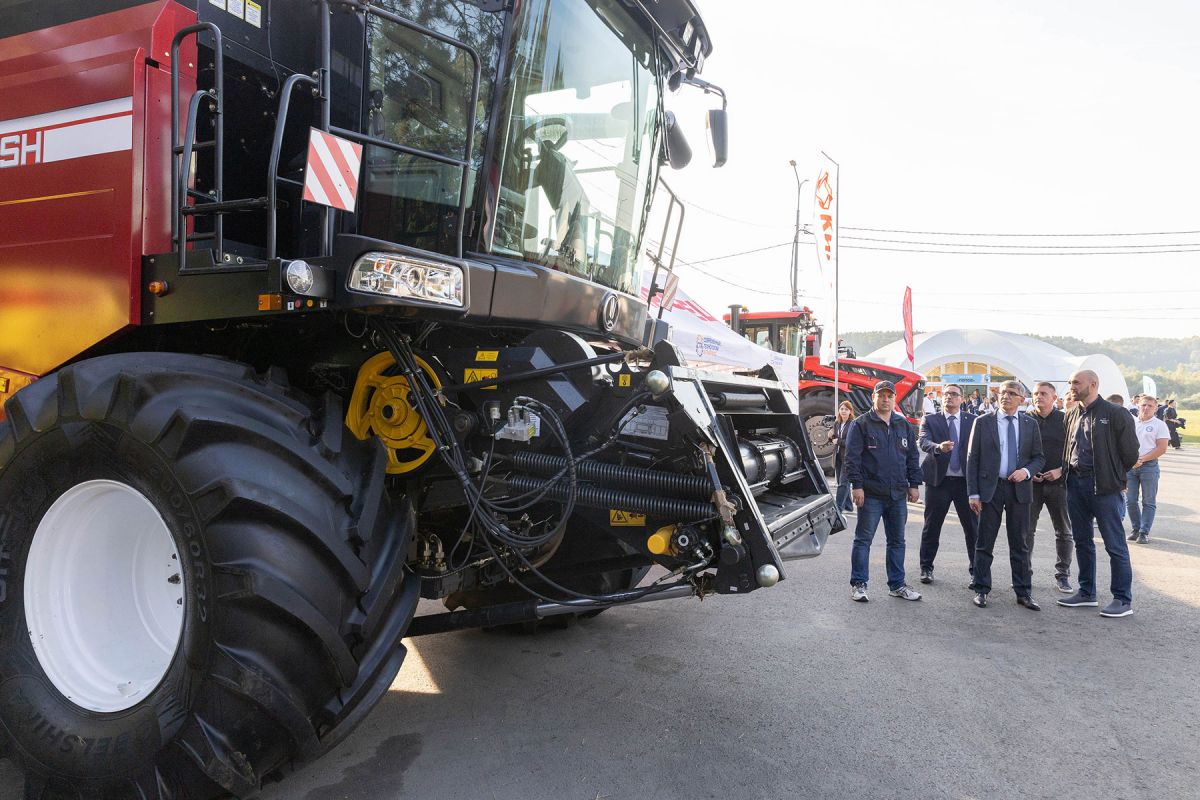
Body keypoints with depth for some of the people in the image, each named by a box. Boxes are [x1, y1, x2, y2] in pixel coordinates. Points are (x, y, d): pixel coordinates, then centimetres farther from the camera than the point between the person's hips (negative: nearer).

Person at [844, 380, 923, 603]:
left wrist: (914, 484, 9)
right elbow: (852, 457, -8)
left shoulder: (903, 425, 13)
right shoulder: (861, 424, -3)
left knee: (897, 541, 12)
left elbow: (912, 457, 16)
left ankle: (897, 585, 22)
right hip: (871, 494, -5)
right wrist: (856, 485, -14)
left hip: (898, 494, 5)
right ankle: (858, 584, 8)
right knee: (863, 539, 1)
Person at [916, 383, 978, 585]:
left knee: (973, 527, 6)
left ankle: (976, 568, 21)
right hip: (938, 479, -1)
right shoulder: (930, 420, 3)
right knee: (931, 526, 6)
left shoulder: (974, 421, 6)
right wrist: (939, 447, -34)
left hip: (966, 480, 1)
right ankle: (926, 568, 17)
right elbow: (923, 442, -13)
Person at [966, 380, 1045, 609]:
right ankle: (982, 590, 13)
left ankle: (1023, 592, 18)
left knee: (1019, 543, 9)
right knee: (984, 543, 3)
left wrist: (1026, 471, -12)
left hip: (1019, 489, 2)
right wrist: (973, 493, -6)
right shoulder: (983, 422, 1)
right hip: (990, 488, -2)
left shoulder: (1030, 424, 7)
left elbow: (1039, 457, 10)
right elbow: (972, 459, -1)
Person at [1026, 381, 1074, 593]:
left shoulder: (1065, 421, 1)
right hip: (1031, 482, 0)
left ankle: (1062, 575, 19)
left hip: (1059, 482, 0)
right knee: (1026, 530, 2)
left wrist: (1061, 470, -11)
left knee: (1064, 532, 7)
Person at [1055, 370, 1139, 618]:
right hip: (1075, 483, 7)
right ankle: (1087, 593, 25)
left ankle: (1123, 600, 8)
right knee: (1082, 541, 14)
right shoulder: (1072, 415, 11)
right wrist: (1062, 470, 5)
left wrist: (1113, 476, 2)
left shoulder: (1115, 414, -9)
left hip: (1104, 486, -7)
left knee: (1115, 544, -1)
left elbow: (1130, 453, -5)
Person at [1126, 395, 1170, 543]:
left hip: (1149, 466, -3)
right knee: (1130, 500, 5)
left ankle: (1144, 532, 5)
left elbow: (1161, 449, -7)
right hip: (1129, 465, 3)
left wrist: (1141, 459, -14)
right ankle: (1135, 529, 17)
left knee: (1149, 502, 1)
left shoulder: (1159, 425, 0)